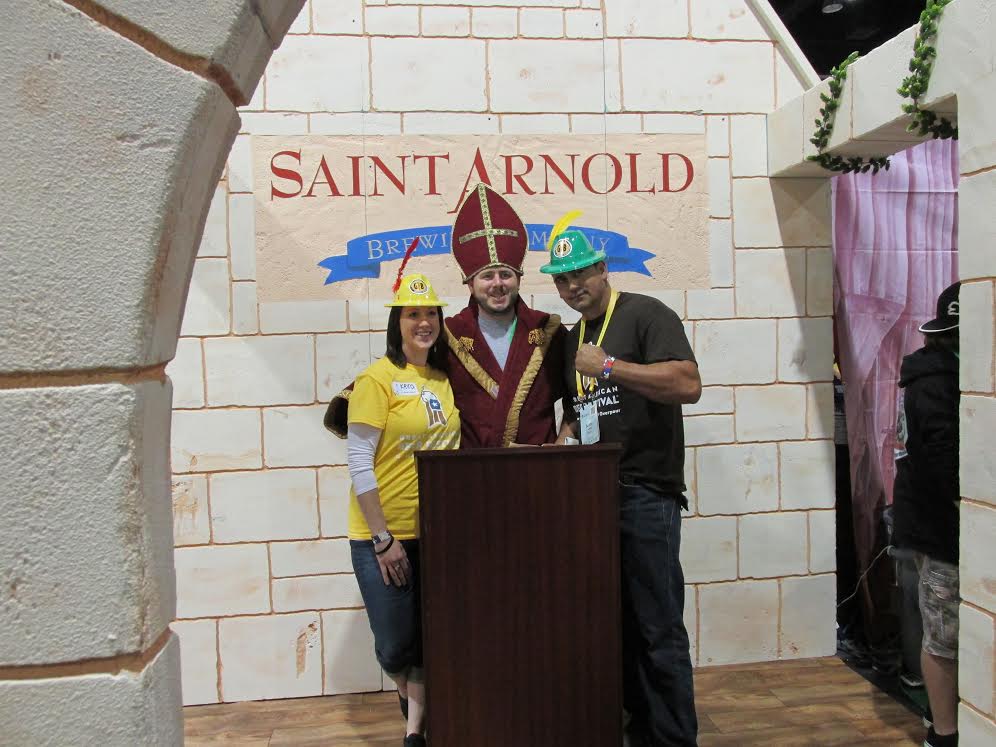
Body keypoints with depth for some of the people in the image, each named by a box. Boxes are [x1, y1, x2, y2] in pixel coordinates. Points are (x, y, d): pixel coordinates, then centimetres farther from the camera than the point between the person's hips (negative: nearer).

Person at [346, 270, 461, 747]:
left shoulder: (445, 379, 6)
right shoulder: (378, 378, -11)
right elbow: (359, 463, -13)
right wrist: (383, 538, -14)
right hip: (383, 536, -4)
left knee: (428, 639, 9)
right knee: (395, 646, 4)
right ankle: (408, 693, 37)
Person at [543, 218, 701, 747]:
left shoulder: (645, 315, -5)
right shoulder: (571, 340, 18)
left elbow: (688, 385, -19)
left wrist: (610, 366, -20)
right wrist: (563, 441, 8)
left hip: (646, 494, -7)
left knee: (659, 632, -3)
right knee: (619, 626, 13)